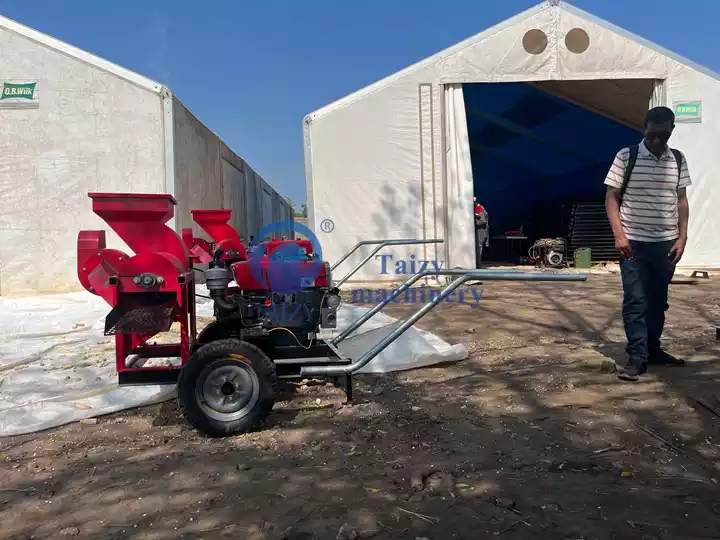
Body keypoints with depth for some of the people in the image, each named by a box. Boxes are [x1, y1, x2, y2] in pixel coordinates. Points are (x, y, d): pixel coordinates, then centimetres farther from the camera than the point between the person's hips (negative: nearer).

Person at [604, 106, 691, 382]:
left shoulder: (678, 160, 6)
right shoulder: (626, 157, -6)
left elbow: (681, 200, 11)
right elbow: (611, 197, -5)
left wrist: (682, 238, 4)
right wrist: (619, 235, -13)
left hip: (666, 243, 4)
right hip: (634, 243, -4)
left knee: (658, 300, 13)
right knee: (635, 301, -4)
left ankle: (653, 348, 27)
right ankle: (637, 357, 2)